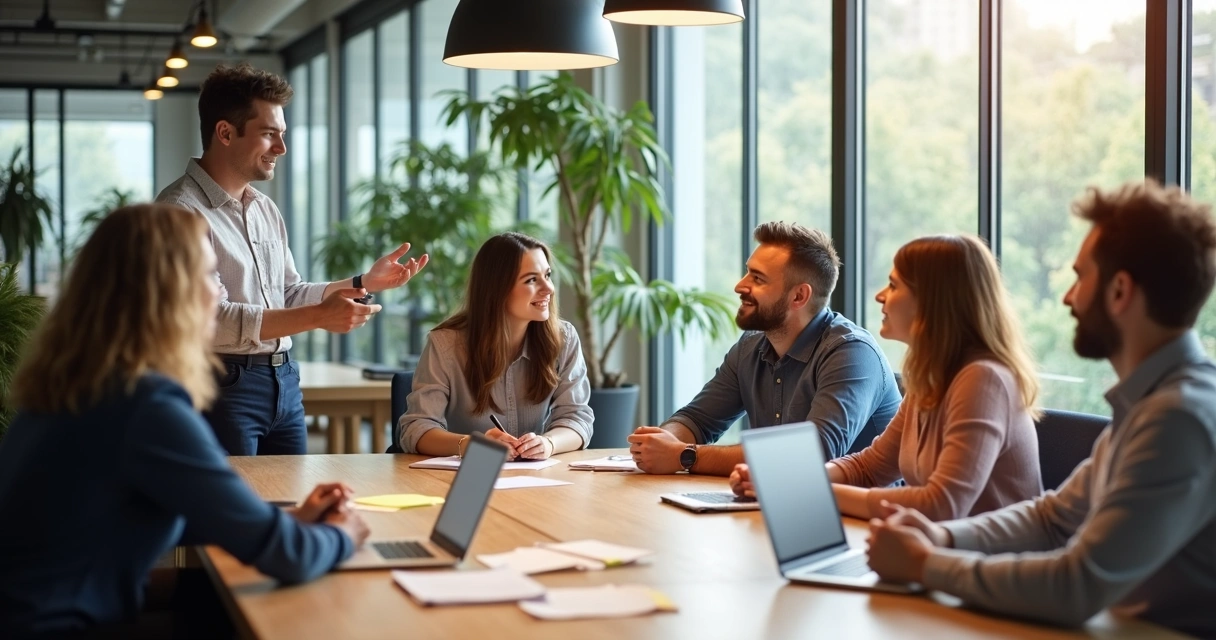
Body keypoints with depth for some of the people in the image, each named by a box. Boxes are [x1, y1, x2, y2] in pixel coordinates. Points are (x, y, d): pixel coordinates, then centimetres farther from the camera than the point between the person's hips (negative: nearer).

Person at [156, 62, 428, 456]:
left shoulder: (265, 210, 15)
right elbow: (210, 319, -21)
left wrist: (364, 283, 8)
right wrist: (319, 316, -25)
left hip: (285, 382, 8)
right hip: (225, 386, -8)